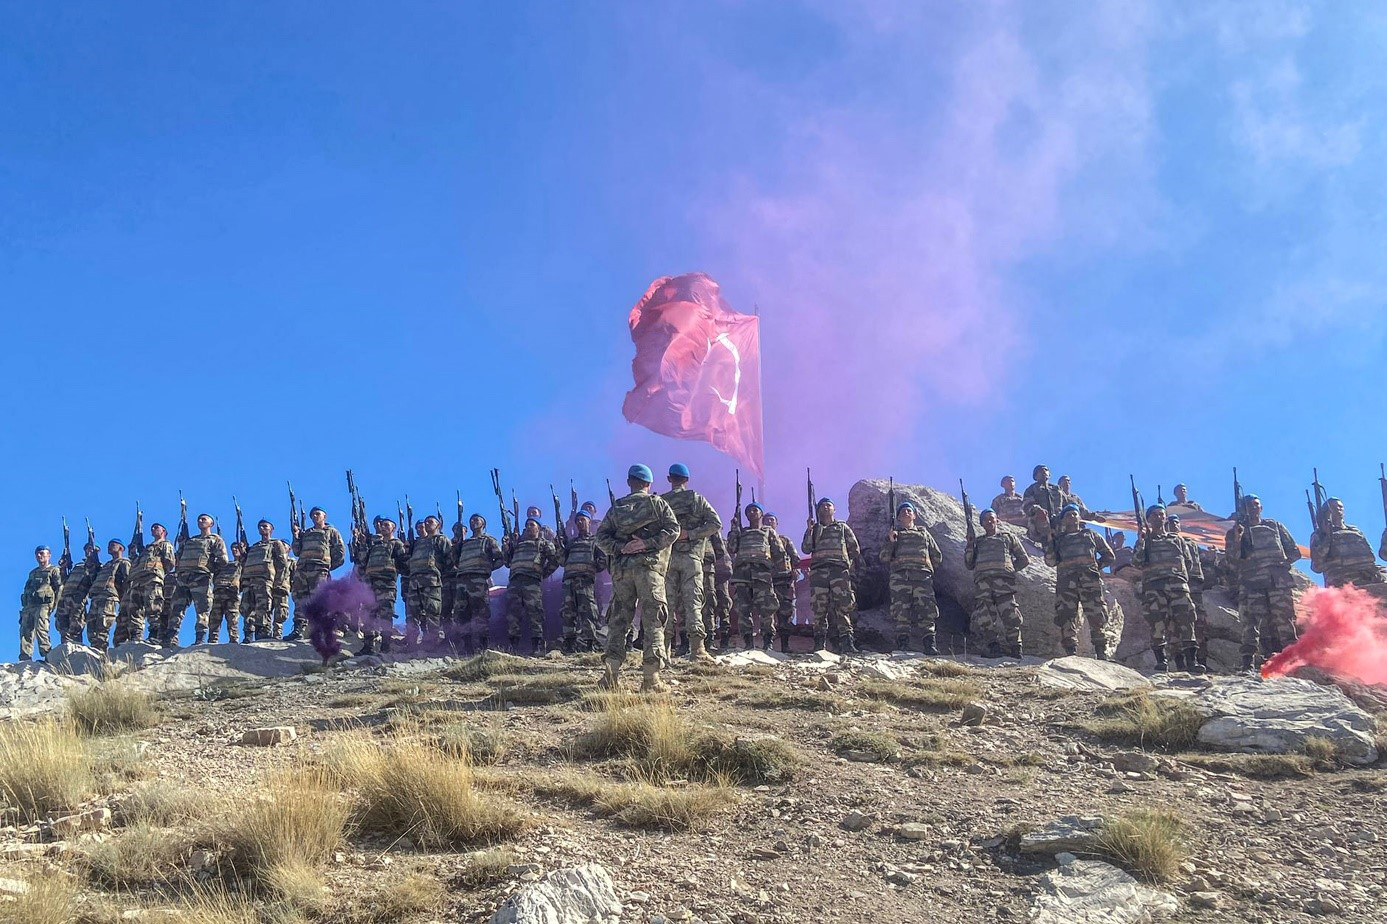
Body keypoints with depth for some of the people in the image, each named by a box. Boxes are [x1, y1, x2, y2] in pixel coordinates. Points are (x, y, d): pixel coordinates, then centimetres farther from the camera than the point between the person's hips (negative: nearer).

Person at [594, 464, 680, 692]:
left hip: (620, 568, 3)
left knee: (618, 619, 9)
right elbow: (672, 529, -7)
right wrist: (647, 543, -11)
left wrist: (619, 548, -3)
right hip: (648, 565, -3)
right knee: (652, 621, -2)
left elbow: (601, 535, 6)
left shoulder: (616, 507, 15)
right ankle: (651, 679, -7)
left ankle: (611, 669, -5)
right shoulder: (656, 503, 6)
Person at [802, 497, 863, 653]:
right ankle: (819, 643, -5)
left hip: (839, 569, 0)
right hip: (818, 570, 1)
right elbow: (806, 549, 8)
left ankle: (847, 642, -17)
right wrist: (809, 530, -3)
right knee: (819, 608, -7)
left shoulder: (843, 527, 23)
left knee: (843, 606, -12)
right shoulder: (814, 529, 23)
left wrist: (859, 567, 6)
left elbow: (855, 548, 17)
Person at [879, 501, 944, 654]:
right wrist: (890, 542, -3)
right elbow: (884, 558, 11)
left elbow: (938, 557, 29)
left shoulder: (923, 532, 29)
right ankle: (903, 645, -13)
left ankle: (929, 644, -16)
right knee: (902, 612, -11)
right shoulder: (894, 533, 24)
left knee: (927, 610, -12)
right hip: (900, 577, -1)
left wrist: (929, 568, 16)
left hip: (923, 577, 1)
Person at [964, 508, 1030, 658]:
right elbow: (968, 565, 22)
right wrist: (969, 545, 10)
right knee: (983, 618, -14)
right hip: (983, 581, 2)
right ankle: (993, 645, -5)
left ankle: (1015, 650, -7)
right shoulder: (977, 541, 30)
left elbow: (1024, 560, 23)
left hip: (1004, 580, -2)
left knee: (1010, 616, -14)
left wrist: (1009, 568, 9)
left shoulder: (1008, 537, 26)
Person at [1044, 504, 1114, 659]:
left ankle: (1102, 654, -4)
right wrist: (1050, 543, 1)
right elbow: (1050, 561, 11)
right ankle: (1071, 654, -9)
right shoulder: (1058, 539, 25)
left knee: (1096, 617, -7)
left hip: (1090, 580, 0)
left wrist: (1097, 566, 12)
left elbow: (1109, 556, 26)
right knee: (1066, 617, -9)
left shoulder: (1090, 535, 25)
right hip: (1066, 580, 0)